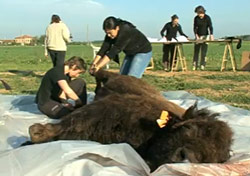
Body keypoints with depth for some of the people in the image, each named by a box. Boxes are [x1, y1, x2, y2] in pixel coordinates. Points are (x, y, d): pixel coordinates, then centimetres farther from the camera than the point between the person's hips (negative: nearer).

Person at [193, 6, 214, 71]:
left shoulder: (207, 18, -8)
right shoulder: (196, 18, -1)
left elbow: (210, 27, -13)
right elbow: (195, 28, 0)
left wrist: (211, 35, -28)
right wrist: (196, 35, -14)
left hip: (205, 36, -2)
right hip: (198, 36, 3)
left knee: (204, 51, -6)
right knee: (196, 51, 0)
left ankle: (202, 66, -3)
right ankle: (194, 66, 4)